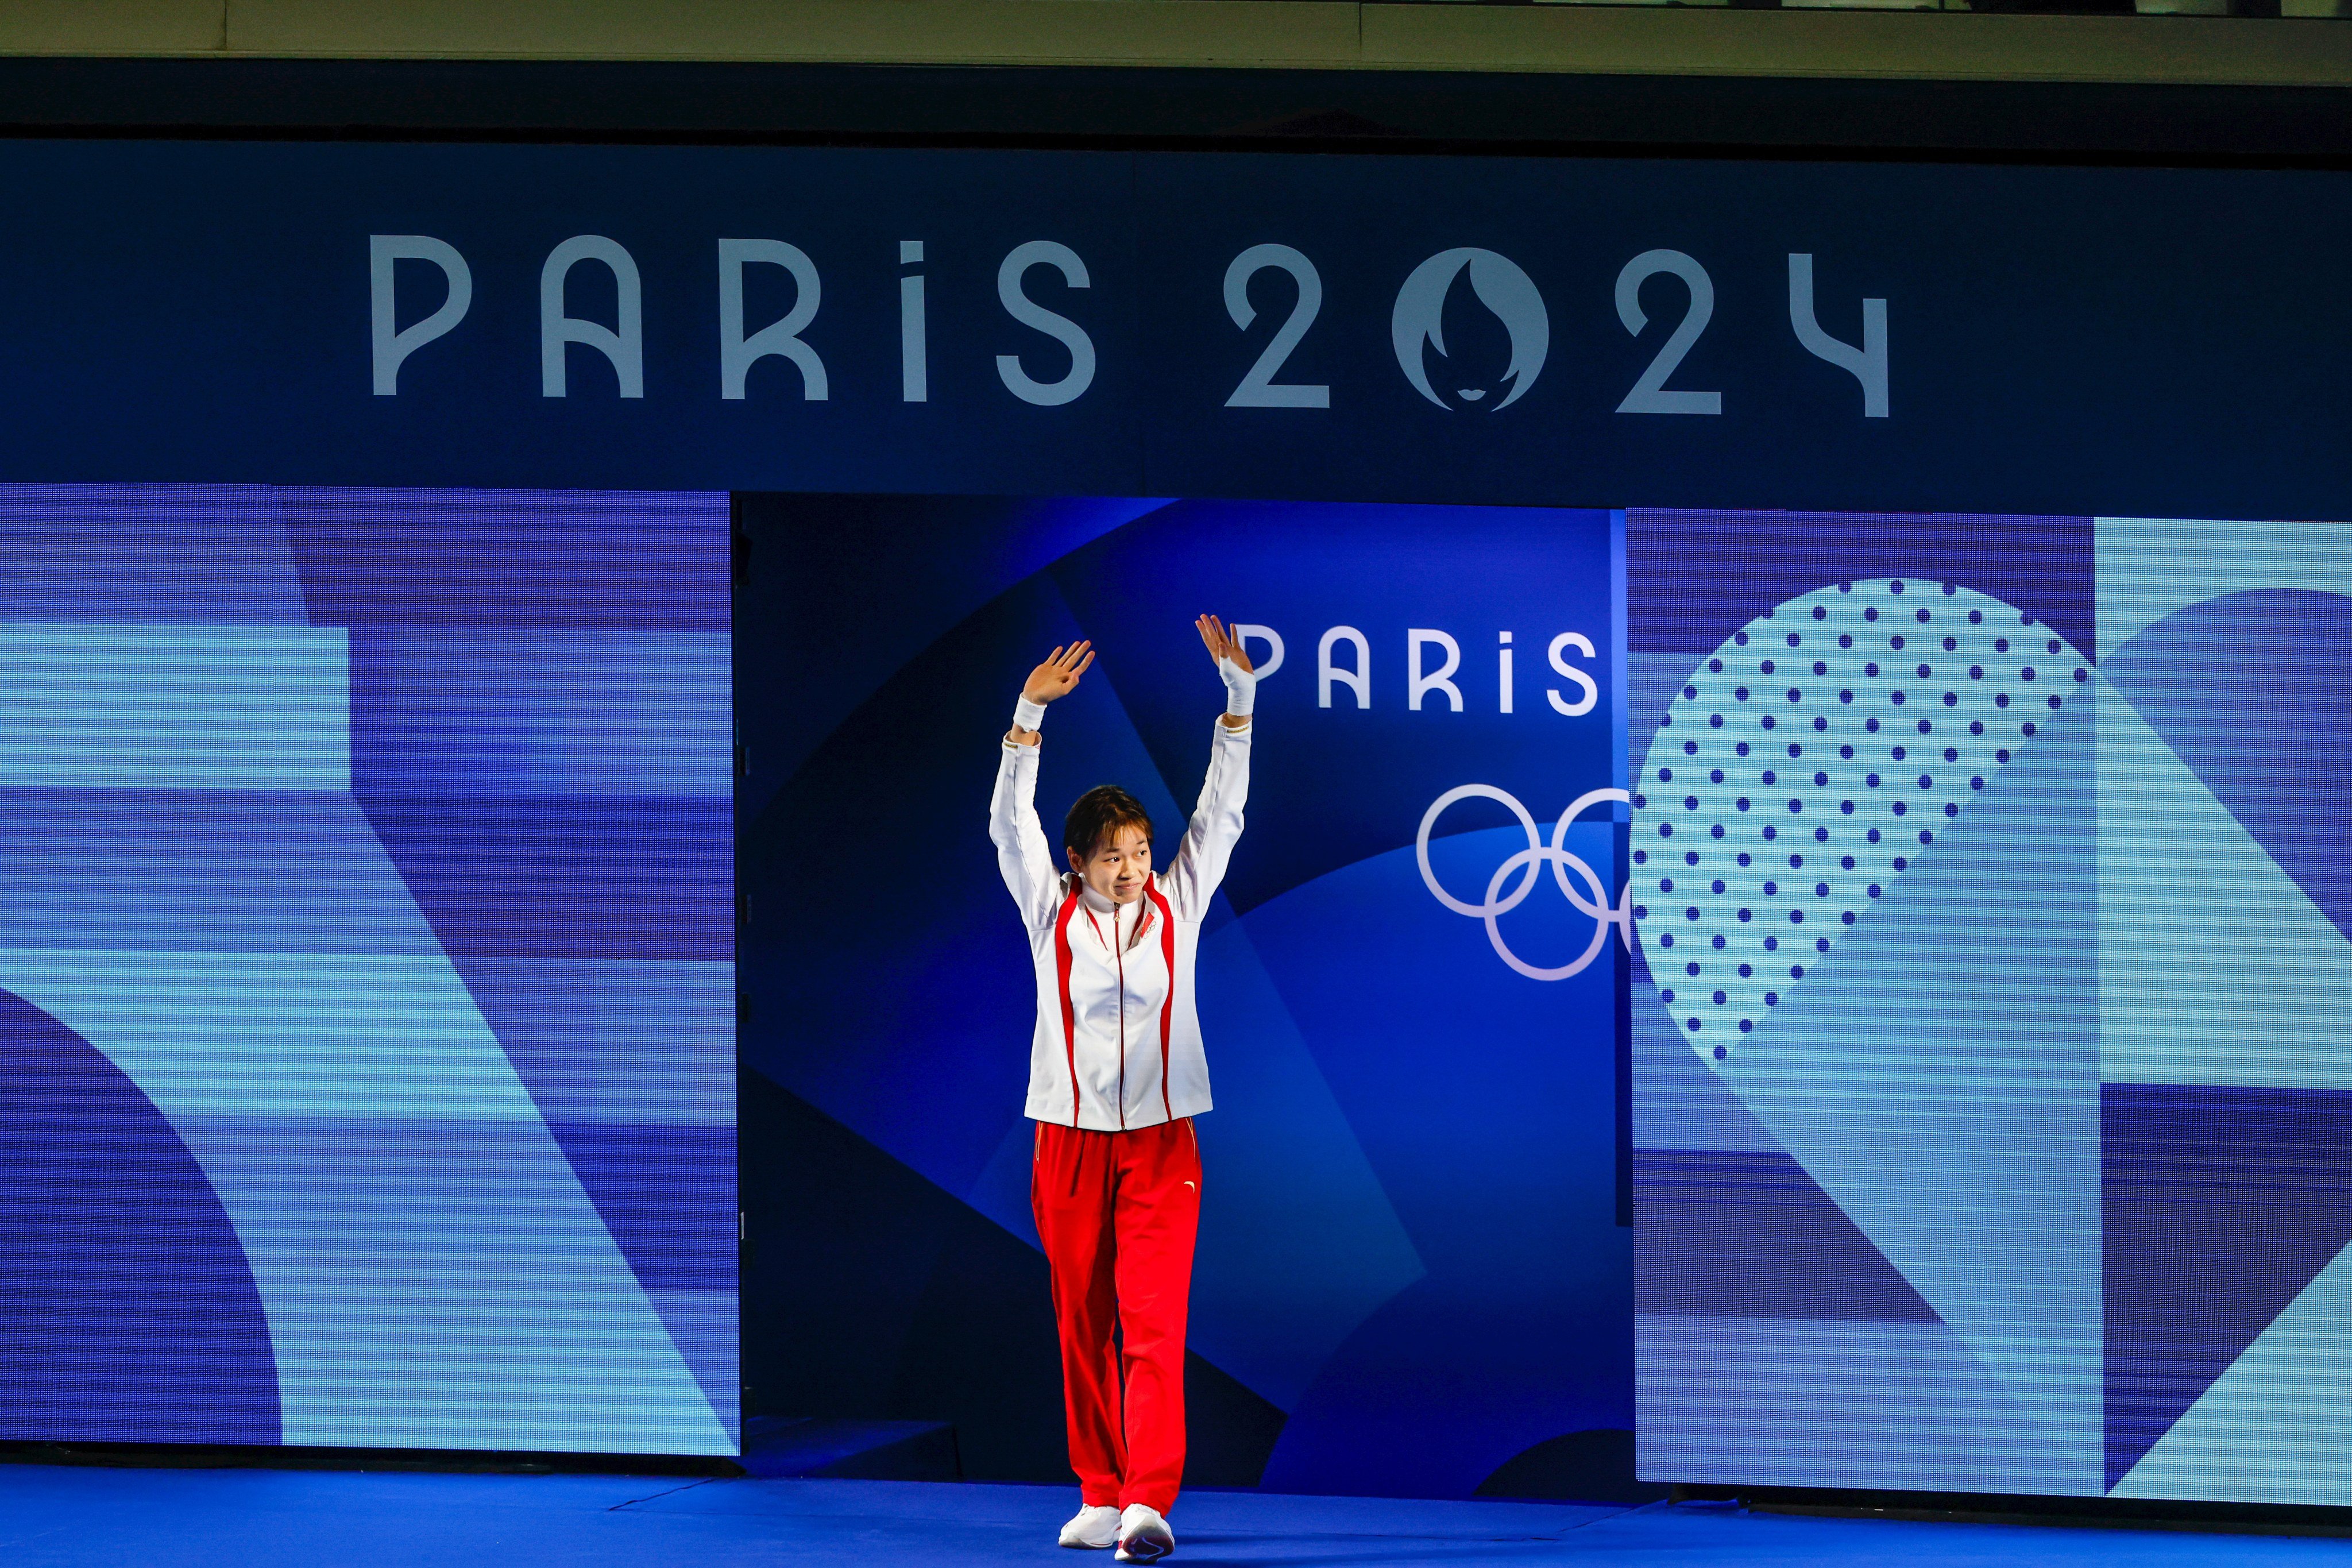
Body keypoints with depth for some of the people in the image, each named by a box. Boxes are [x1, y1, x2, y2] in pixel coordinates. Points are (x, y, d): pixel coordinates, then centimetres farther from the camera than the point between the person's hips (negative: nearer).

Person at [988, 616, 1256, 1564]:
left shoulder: (1176, 906, 4)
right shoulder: (1052, 913, 3)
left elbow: (1221, 812, 2)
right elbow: (1010, 825, -6)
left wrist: (1239, 694, -6)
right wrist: (1029, 713, -16)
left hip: (1161, 1143, -1)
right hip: (1070, 1140, 1)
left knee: (1155, 1323, -12)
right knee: (1081, 1327, 6)